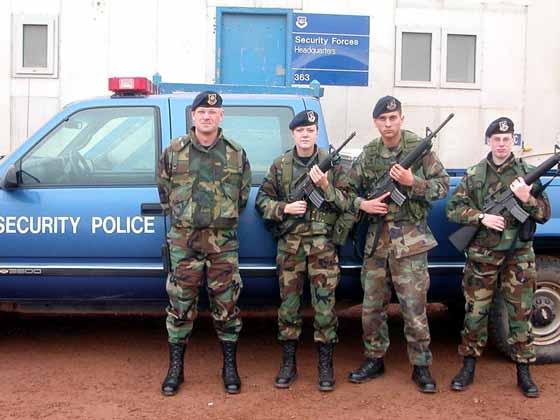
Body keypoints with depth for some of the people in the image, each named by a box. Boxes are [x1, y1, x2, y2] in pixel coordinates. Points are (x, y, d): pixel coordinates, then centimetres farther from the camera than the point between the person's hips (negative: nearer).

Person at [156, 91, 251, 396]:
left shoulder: (236, 154, 6)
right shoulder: (173, 151, 4)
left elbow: (243, 195, 13)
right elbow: (164, 191, 14)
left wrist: (224, 218, 11)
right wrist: (181, 217, 11)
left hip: (223, 241, 0)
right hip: (183, 240, 0)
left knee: (226, 304, 4)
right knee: (181, 304, 4)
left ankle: (230, 368, 18)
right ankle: (175, 368, 17)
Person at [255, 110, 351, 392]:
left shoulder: (331, 163, 4)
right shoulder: (280, 166, 7)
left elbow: (345, 203, 0)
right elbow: (262, 201, 8)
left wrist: (325, 186, -16)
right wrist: (284, 208, -9)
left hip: (323, 244, -1)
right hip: (289, 244, 1)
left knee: (324, 303, -1)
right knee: (288, 303, 6)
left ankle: (325, 365, 12)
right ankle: (288, 364, 18)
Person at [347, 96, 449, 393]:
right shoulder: (368, 154, 8)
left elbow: (442, 186, -2)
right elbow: (350, 189, 14)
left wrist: (412, 182, -17)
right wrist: (362, 204, -6)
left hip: (409, 239, -4)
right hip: (377, 238, 4)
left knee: (414, 306, -1)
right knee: (372, 305, 10)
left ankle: (421, 366, 13)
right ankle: (374, 360, 25)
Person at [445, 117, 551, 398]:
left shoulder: (527, 174, 5)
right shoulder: (474, 175, 4)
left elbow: (545, 215, 5)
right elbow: (453, 209, 0)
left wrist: (527, 199, -15)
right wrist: (481, 217, -15)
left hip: (518, 255, 1)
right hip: (482, 255, 0)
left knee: (520, 313, 5)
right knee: (475, 312, 5)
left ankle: (523, 371, 17)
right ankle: (468, 367, 18)